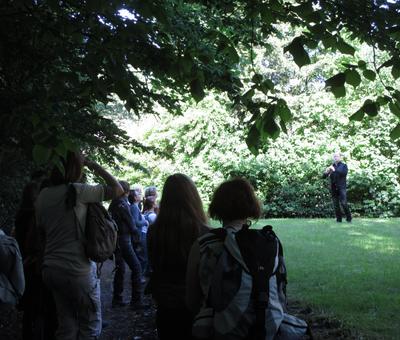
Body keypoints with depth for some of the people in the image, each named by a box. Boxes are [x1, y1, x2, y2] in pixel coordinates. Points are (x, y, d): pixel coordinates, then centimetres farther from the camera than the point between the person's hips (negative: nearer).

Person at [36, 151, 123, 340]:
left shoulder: (43, 195, 5)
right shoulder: (77, 191, -13)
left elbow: (41, 229, 13)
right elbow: (118, 189, -9)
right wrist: (94, 165, -1)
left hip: (51, 268, 6)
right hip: (77, 270, -6)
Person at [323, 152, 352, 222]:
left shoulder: (343, 166, 6)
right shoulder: (331, 166, 15)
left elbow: (344, 173, -15)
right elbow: (324, 176, 8)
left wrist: (335, 170, -24)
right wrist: (326, 172, -15)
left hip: (341, 187, -4)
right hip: (333, 188, 4)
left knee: (344, 203, -14)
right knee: (336, 205, 1)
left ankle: (349, 218, -1)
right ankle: (338, 219, 9)